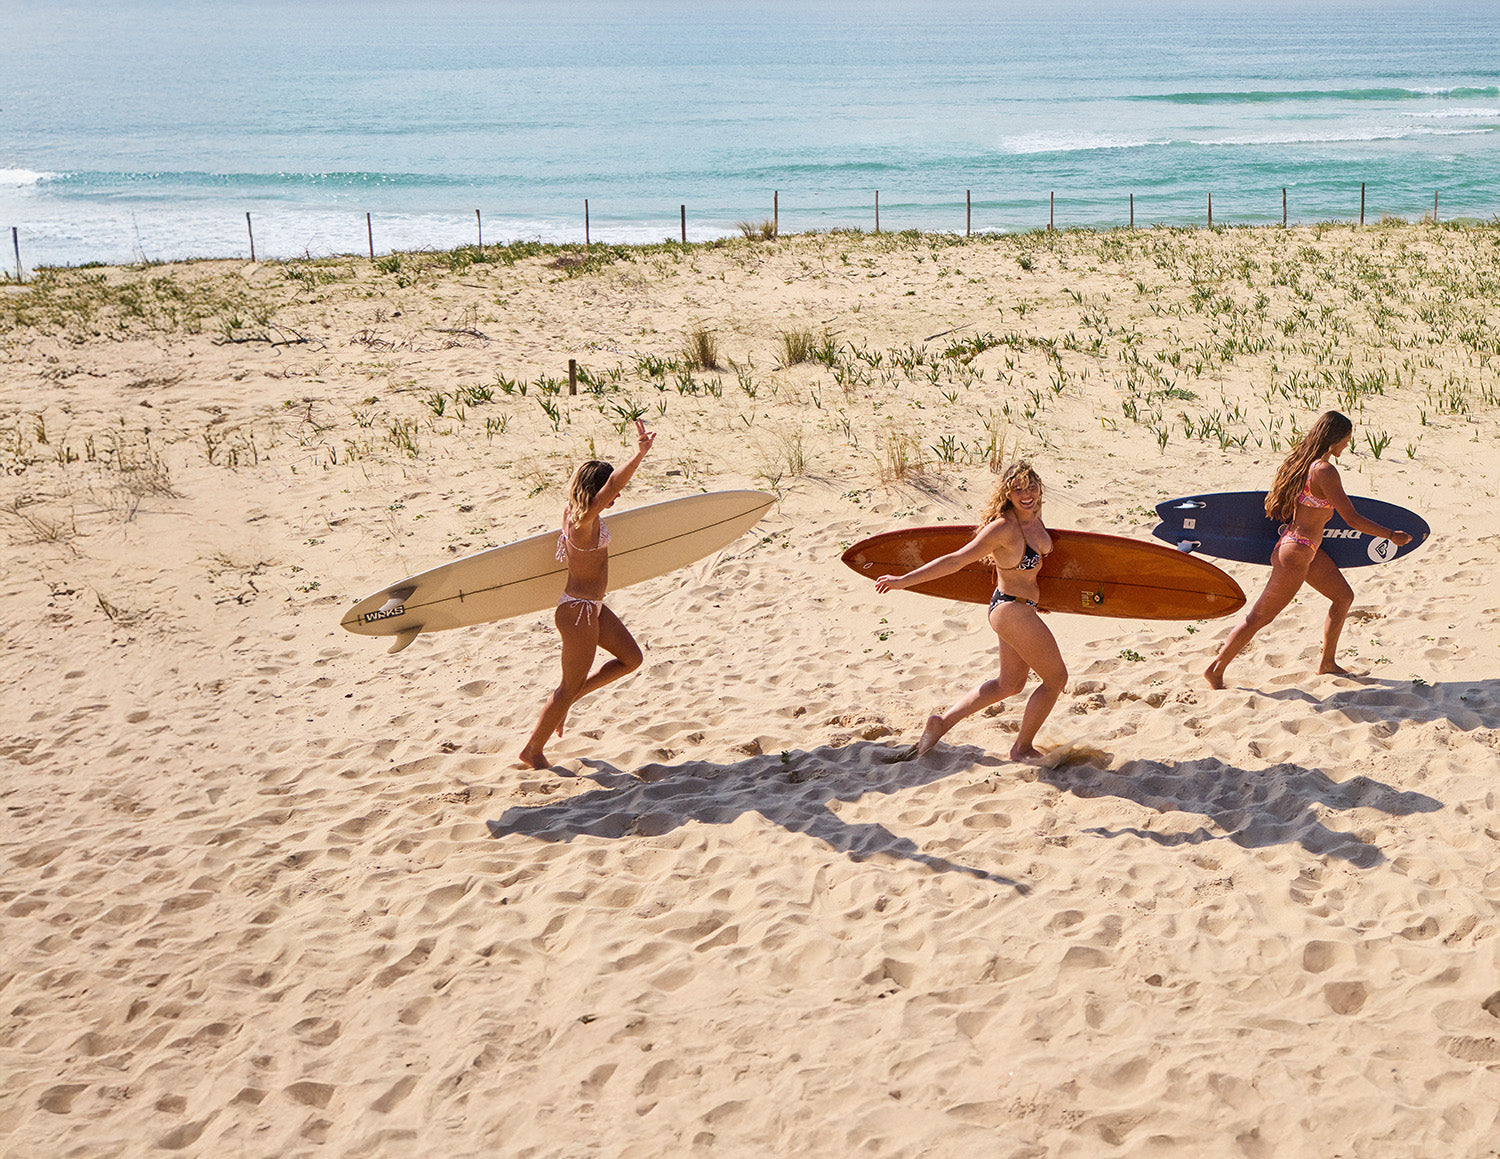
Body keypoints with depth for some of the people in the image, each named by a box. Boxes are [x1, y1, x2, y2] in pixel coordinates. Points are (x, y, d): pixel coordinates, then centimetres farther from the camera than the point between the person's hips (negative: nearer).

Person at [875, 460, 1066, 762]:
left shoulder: (1034, 518, -1)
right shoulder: (1003, 528, -26)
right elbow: (956, 560, -24)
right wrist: (904, 581, -24)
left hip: (1018, 609, 10)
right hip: (1012, 610, -10)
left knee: (1009, 683, 24)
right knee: (1056, 677, 4)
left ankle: (943, 721, 28)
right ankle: (1023, 748, 20)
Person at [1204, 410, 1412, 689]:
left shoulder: (1303, 459, 3)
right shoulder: (1324, 471, -24)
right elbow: (1352, 519, -21)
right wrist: (1392, 536, -11)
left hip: (1309, 549, 10)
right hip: (1296, 553, -10)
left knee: (1344, 596, 19)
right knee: (1260, 617, -1)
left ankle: (1327, 662, 31)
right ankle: (1216, 669, 8)